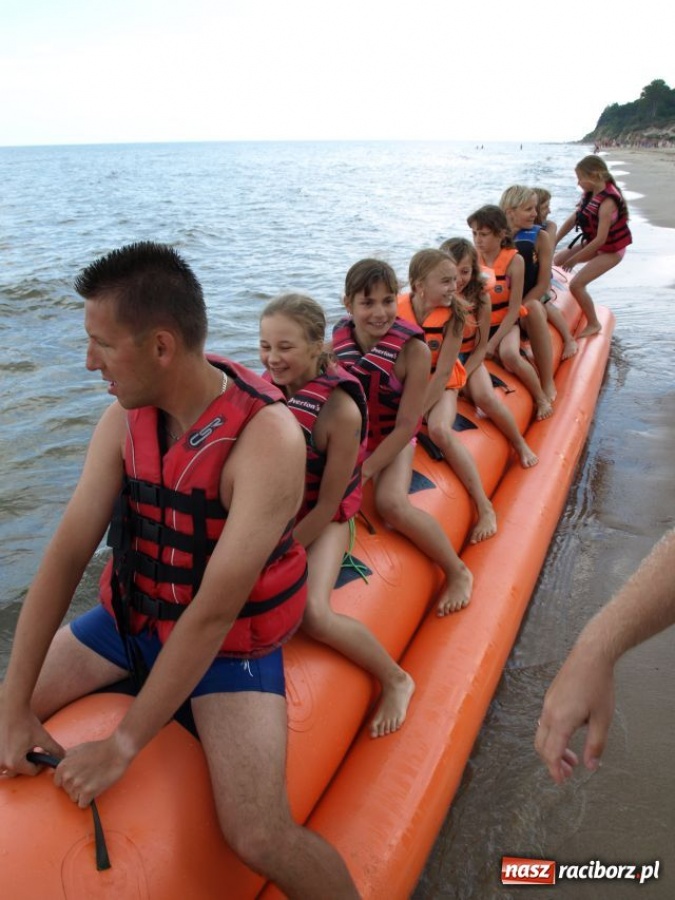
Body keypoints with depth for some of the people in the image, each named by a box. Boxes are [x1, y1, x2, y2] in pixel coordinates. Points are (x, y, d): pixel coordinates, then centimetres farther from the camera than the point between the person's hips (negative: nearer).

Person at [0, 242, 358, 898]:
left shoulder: (268, 438, -28)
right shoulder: (124, 418, -9)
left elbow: (214, 612, -27)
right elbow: (65, 556, -11)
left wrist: (122, 746, -20)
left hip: (230, 642, -5)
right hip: (131, 616, 6)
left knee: (259, 838, -17)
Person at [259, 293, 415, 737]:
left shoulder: (340, 410, -24)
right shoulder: (270, 385, -6)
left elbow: (327, 506, -18)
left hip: (323, 521, -6)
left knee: (314, 616, -24)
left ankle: (396, 680, 4)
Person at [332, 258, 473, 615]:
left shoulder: (413, 349, -20)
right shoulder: (338, 339, -9)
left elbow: (406, 425, -18)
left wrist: (364, 472, -21)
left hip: (392, 440, -4)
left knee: (391, 502, -29)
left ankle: (458, 572, -7)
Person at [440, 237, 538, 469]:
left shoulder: (479, 298, -8)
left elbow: (481, 347, -4)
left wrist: (461, 377, -16)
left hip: (469, 360, 0)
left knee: (486, 398, -23)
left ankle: (520, 444, -1)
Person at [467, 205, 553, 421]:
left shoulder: (514, 260, -11)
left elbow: (514, 308, -12)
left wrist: (493, 342, -18)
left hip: (505, 322, -3)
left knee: (509, 355, -32)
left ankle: (542, 398, -7)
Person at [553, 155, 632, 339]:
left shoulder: (607, 202, -31)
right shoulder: (591, 193, -6)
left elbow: (600, 239, -31)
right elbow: (572, 220, 1)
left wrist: (575, 259, -24)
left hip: (611, 250, -9)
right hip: (594, 242, 9)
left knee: (576, 284, -16)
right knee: (558, 260, 10)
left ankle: (593, 324, 4)